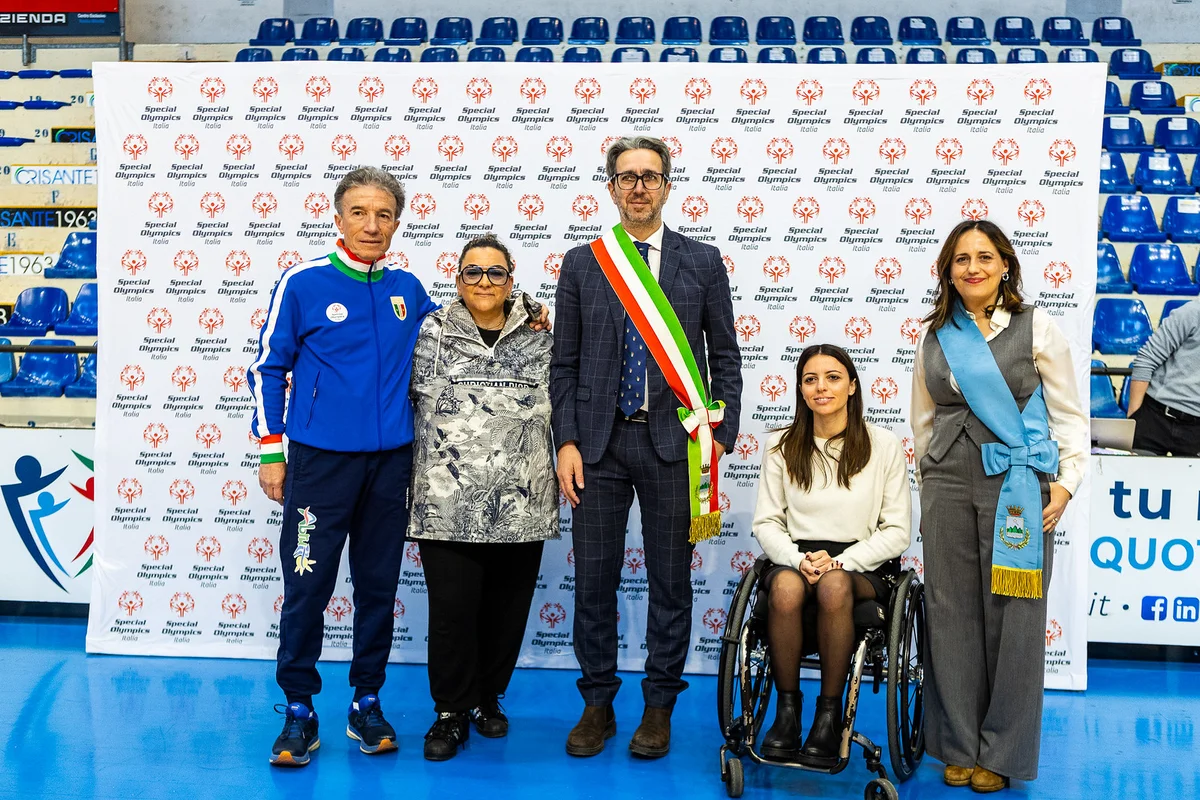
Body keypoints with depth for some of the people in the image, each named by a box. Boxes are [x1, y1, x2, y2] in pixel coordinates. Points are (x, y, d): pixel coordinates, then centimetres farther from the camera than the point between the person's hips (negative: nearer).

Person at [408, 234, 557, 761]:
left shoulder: (539, 337, 8)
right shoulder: (432, 333, 5)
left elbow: (558, 406, 16)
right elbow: (409, 397, 8)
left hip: (521, 506, 2)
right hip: (448, 505, -1)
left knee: (506, 610, 10)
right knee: (452, 609, -2)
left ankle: (488, 698, 31)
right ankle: (451, 712, 17)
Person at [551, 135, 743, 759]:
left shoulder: (702, 262, 5)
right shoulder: (581, 264, 7)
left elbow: (725, 357, 6)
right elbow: (564, 364, 6)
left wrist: (719, 436, -2)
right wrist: (566, 443, -2)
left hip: (674, 441, -1)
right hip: (599, 442, 1)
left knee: (671, 583, 6)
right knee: (593, 580, 6)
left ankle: (659, 708, 21)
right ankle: (597, 704, 22)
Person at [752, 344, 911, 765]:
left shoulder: (884, 445, 2)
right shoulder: (782, 445, 7)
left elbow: (897, 531, 1)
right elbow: (766, 522, 7)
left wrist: (841, 561, -14)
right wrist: (798, 559, -13)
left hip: (863, 566, -1)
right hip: (794, 558, 1)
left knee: (834, 586, -37)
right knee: (786, 587, -35)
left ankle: (830, 711, -19)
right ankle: (787, 708, -15)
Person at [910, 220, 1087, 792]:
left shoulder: (1036, 327, 2)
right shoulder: (934, 337, 11)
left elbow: (1068, 413, 3)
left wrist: (1064, 483, -5)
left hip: (1016, 486, -3)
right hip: (948, 486, 3)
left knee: (1011, 616, 0)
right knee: (952, 612, 5)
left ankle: (1003, 753, 14)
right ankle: (959, 746, 18)